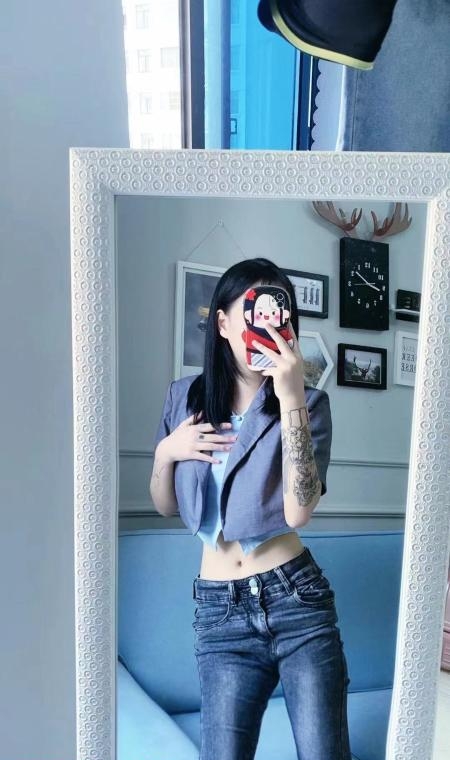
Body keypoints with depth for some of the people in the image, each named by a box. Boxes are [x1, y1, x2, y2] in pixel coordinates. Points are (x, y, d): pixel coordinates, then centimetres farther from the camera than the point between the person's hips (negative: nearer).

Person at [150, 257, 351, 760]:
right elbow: (165, 506, 10)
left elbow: (298, 512, -21)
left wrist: (292, 398, -26)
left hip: (297, 600, -1)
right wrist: (166, 453, -10)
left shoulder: (308, 403, -6)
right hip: (219, 611, 2)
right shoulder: (184, 397, 2)